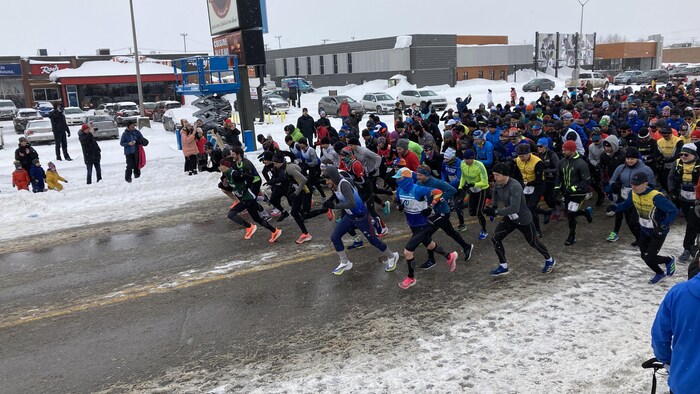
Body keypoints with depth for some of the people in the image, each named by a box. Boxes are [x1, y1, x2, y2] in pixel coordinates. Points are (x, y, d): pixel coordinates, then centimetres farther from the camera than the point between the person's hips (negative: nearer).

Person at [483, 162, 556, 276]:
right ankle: (503, 267, 13)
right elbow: (495, 201, 6)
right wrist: (490, 208, -16)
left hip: (523, 219, -7)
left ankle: (549, 260, 41)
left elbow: (514, 208, -39)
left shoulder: (514, 186, -33)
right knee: (495, 239, -3)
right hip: (509, 218, 7)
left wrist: (495, 211, -38)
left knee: (533, 242, 13)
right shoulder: (498, 185, -10)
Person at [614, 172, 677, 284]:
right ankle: (659, 273, 40)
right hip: (645, 230, 7)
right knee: (645, 256, 12)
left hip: (658, 231, -7)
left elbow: (673, 211, -27)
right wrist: (615, 208, -8)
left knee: (649, 258, -6)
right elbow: (626, 204, 10)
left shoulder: (656, 197, -32)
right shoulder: (633, 194, -10)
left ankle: (669, 260, 27)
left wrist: (663, 227, -33)